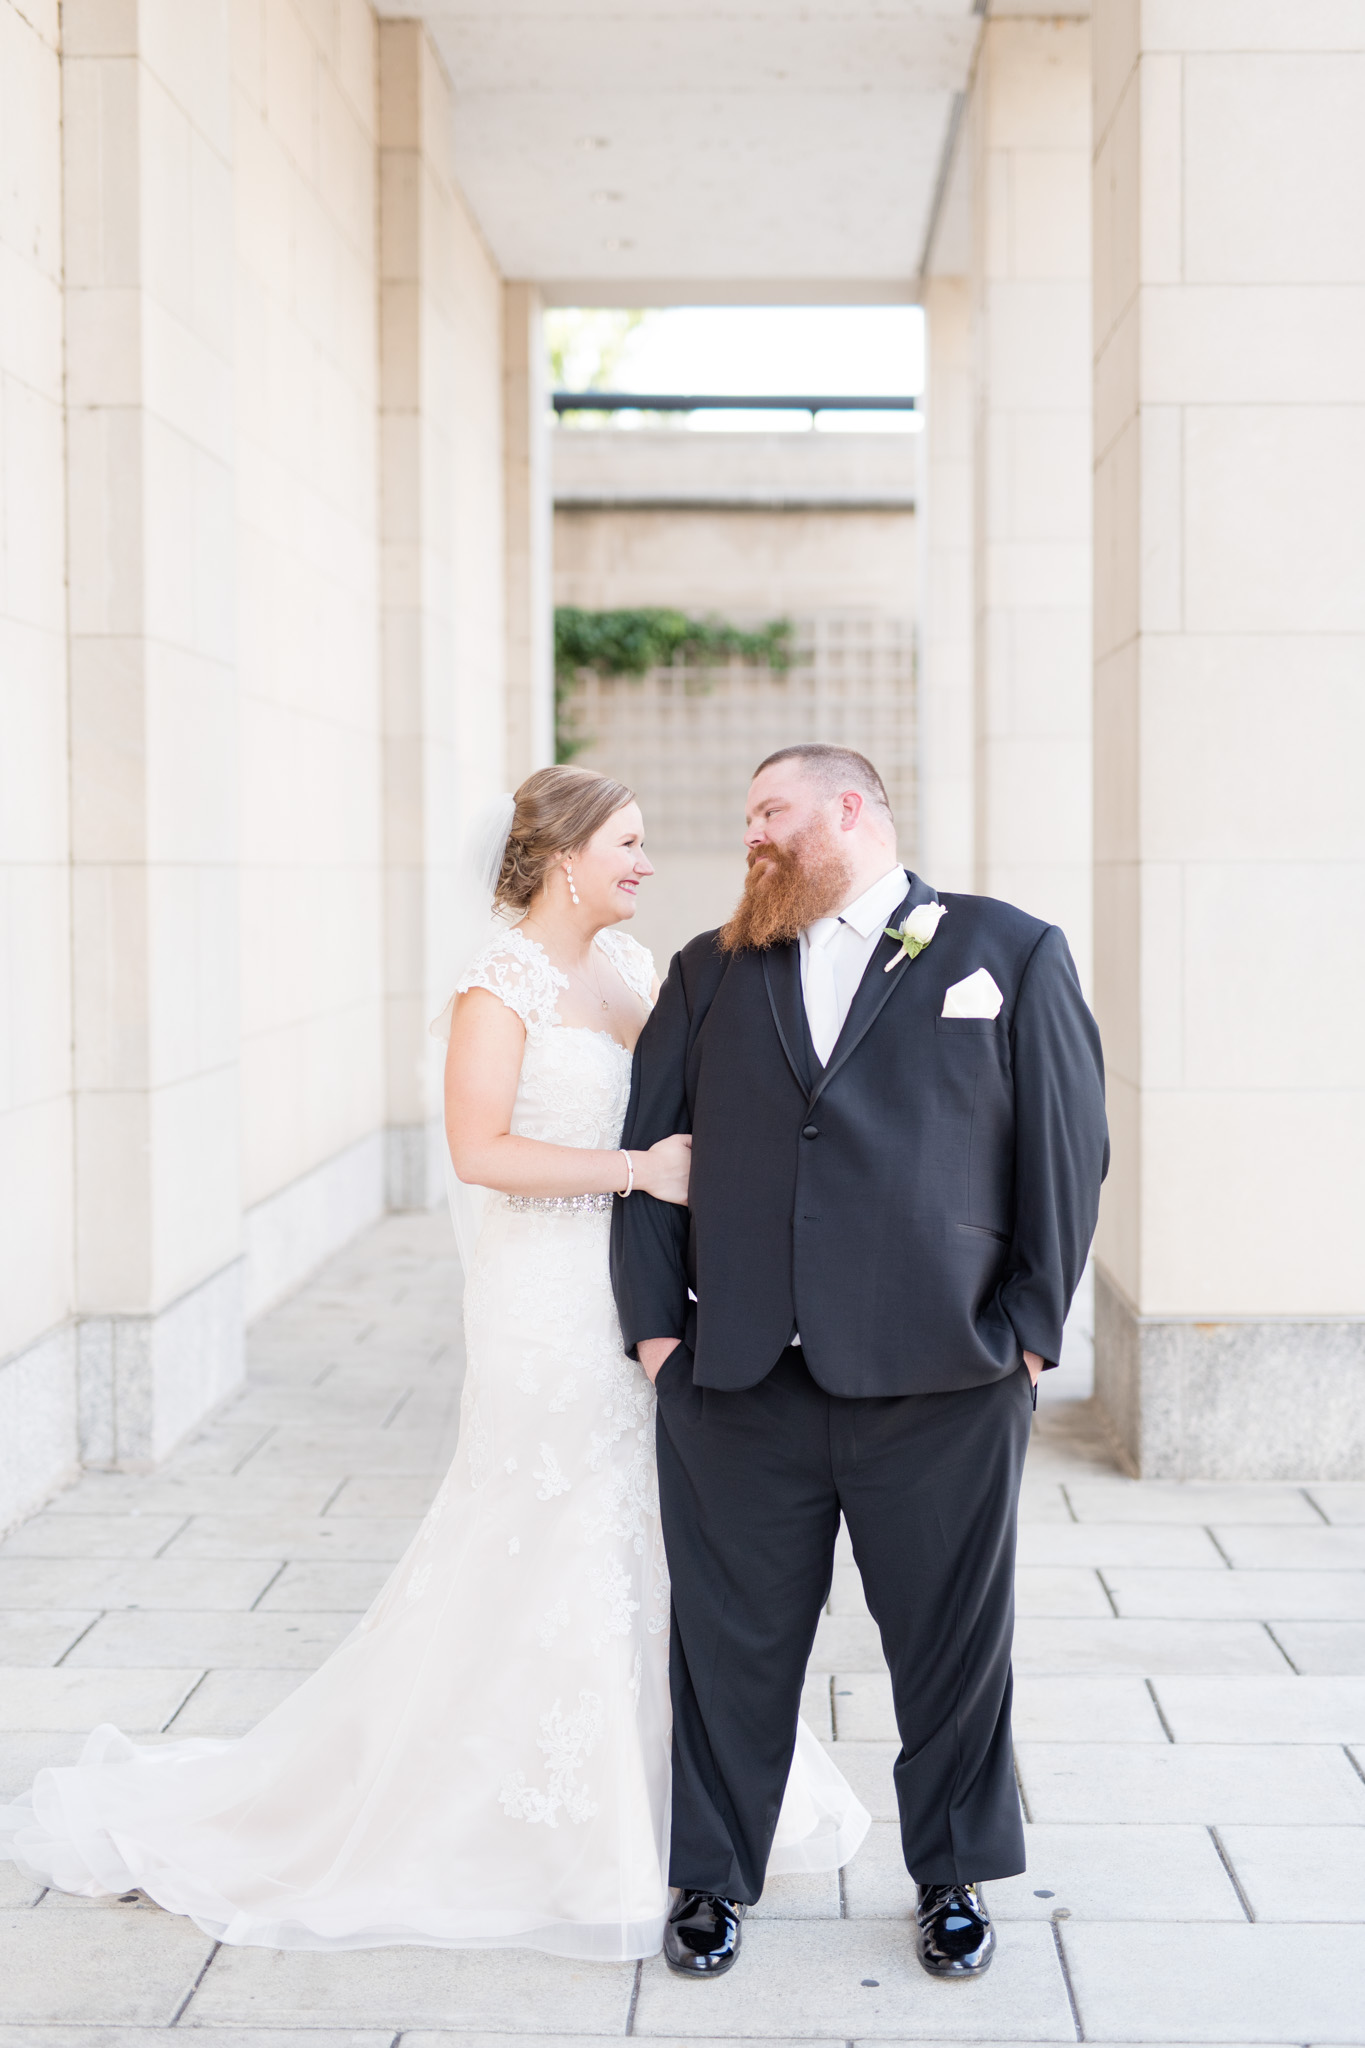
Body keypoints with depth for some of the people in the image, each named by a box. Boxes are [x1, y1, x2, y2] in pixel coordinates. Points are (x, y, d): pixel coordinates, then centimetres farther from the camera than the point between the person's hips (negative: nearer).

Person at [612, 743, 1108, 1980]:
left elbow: (1068, 1149, 1)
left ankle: (953, 1878, 32)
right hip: (736, 1385, 2)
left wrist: (1030, 1329, -5)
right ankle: (714, 1878, 29)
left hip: (942, 1385, -1)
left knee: (952, 1645, 11)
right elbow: (646, 1151, 8)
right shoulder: (712, 973, 11)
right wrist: (654, 1322, 0)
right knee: (732, 1645, 10)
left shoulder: (1012, 954, 4)